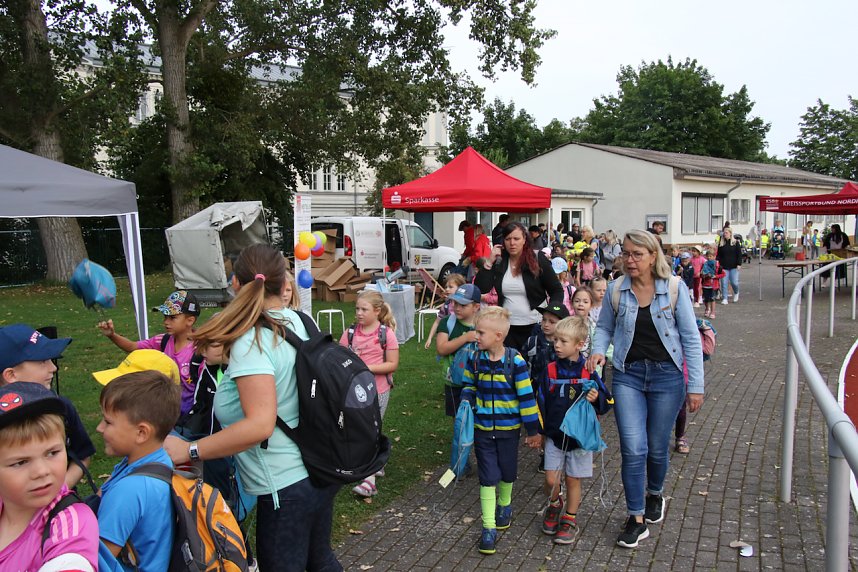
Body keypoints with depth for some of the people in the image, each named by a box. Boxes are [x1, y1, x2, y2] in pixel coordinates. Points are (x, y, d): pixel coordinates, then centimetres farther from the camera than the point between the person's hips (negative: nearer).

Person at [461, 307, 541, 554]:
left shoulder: (515, 362, -18)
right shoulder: (476, 360, -6)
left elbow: (527, 397, -12)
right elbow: (469, 385, 11)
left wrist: (533, 430, -8)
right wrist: (466, 402, -9)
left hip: (508, 429, -1)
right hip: (482, 429, 2)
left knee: (508, 472, 17)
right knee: (488, 477, 2)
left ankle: (504, 505, 46)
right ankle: (489, 526, 10)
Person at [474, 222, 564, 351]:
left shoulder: (538, 260, -4)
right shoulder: (499, 261, 2)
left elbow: (557, 291, 0)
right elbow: (481, 290, -5)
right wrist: (489, 262, -10)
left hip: (535, 326, -2)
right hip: (507, 327, 2)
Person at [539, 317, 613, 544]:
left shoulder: (588, 372, -9)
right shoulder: (551, 370, -3)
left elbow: (607, 401, -3)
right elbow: (542, 401, 4)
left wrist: (596, 399, -25)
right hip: (554, 435, 2)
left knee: (573, 480, 9)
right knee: (551, 479, 0)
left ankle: (570, 519, 27)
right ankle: (554, 505, 31)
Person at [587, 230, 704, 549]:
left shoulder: (674, 288, -7)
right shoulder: (616, 289, -2)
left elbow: (691, 338, -4)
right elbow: (605, 327, 11)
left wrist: (695, 385, -5)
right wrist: (598, 351, -10)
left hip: (666, 375, -1)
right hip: (628, 375, 1)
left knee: (657, 447, 13)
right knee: (633, 449, -6)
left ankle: (655, 493, 44)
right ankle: (636, 520, 10)